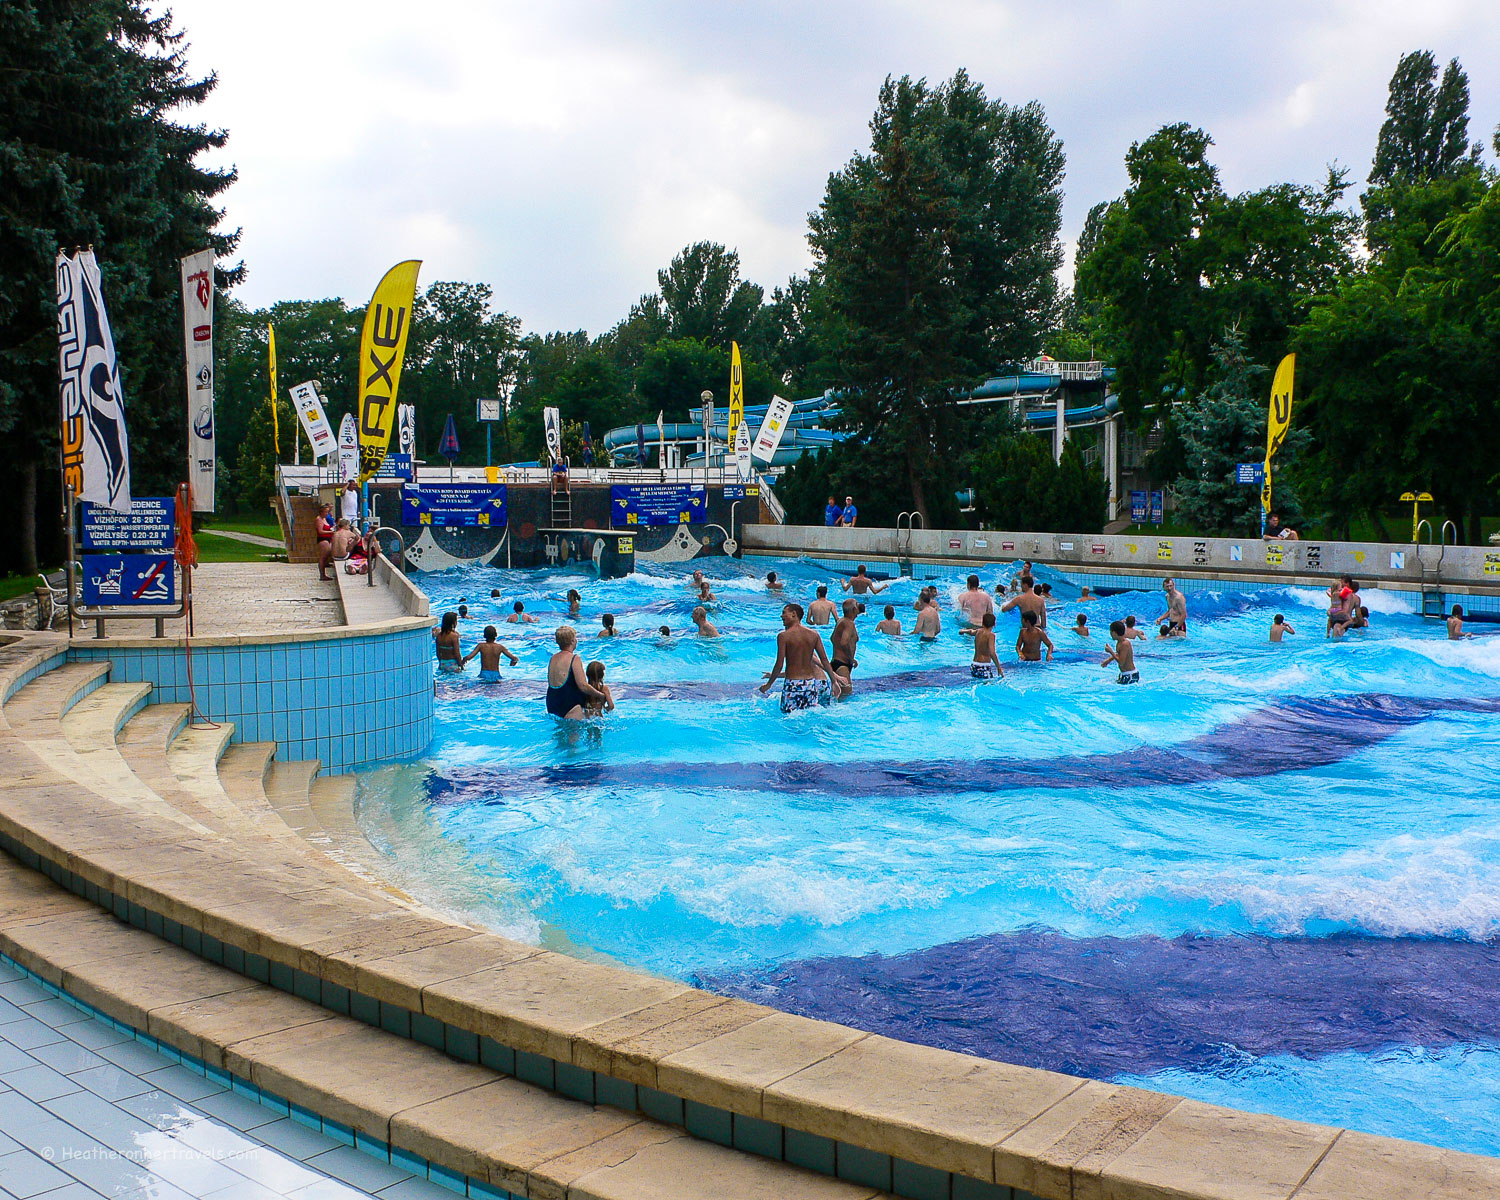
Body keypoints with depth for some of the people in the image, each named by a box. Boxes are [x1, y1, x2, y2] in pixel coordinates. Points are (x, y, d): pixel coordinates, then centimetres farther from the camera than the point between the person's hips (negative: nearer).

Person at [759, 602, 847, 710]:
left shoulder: (783, 636, -8)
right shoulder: (814, 634, 5)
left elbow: (779, 665, -10)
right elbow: (824, 660, 5)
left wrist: (768, 684, 0)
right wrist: (834, 681, 12)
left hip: (793, 684, -4)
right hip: (811, 683, 5)